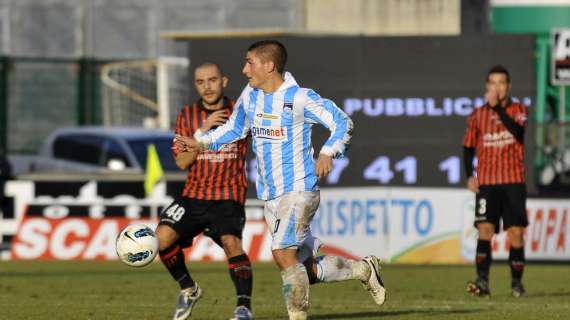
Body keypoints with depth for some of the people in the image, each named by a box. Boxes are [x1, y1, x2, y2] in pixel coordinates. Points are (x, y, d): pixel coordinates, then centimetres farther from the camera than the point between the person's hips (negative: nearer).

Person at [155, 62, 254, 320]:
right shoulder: (187, 116, 5)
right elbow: (182, 162, -4)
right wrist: (203, 130, -15)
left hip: (229, 195, -3)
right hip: (194, 194, 3)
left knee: (231, 242, -28)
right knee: (162, 236, -16)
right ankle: (188, 289, 8)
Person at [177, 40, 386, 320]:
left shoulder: (300, 98, -13)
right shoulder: (249, 96, 7)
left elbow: (342, 123, -8)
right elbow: (235, 129, 24)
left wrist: (328, 152, -23)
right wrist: (200, 141, 14)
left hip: (299, 190, -7)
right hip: (270, 196, 7)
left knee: (282, 253, -23)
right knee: (306, 270, 7)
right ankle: (364, 269, 29)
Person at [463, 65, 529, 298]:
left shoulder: (519, 110, 3)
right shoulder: (478, 115, 9)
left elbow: (517, 131, -19)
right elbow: (468, 147, 17)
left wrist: (497, 107, -20)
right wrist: (469, 175, 5)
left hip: (514, 182, -1)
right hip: (486, 182, 1)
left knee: (516, 232, -1)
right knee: (485, 229, -13)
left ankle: (517, 282, 13)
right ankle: (482, 281, -22)